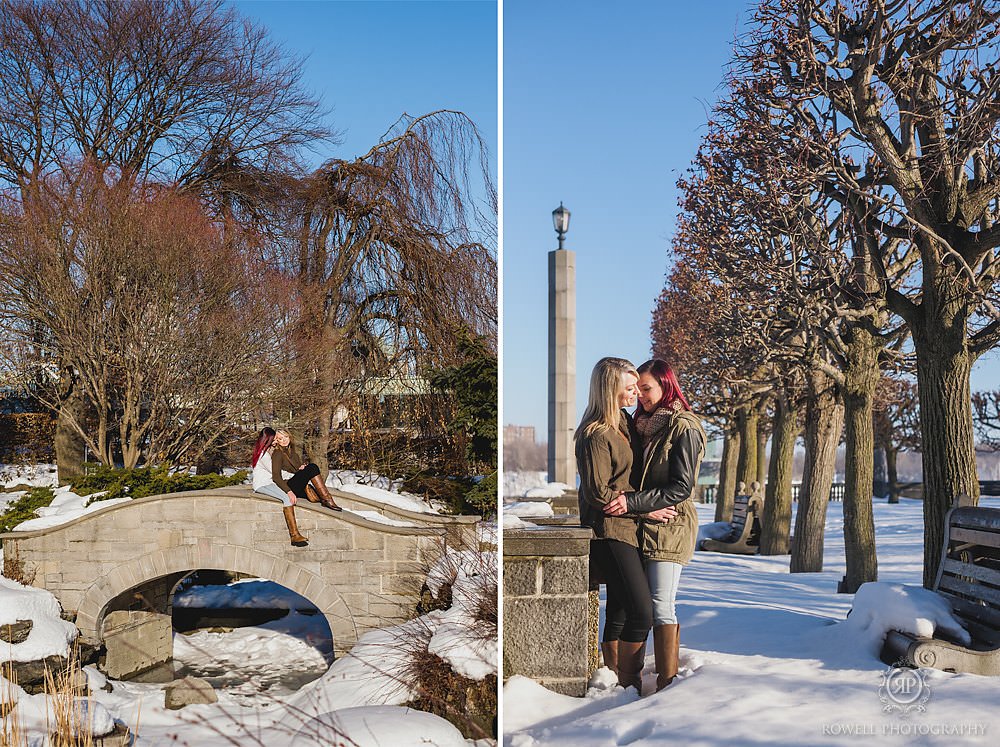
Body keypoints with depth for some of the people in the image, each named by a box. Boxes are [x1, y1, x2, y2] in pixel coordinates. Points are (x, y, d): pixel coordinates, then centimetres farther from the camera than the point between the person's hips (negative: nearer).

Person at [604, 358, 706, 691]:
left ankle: (667, 683, -6)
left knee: (661, 604, -9)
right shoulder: (644, 424, 16)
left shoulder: (684, 428, -9)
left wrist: (632, 502, -19)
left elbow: (681, 488, -15)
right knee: (657, 604, 8)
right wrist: (625, 500, 7)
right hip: (646, 526, 8)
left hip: (670, 526, -8)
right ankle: (669, 677, 14)